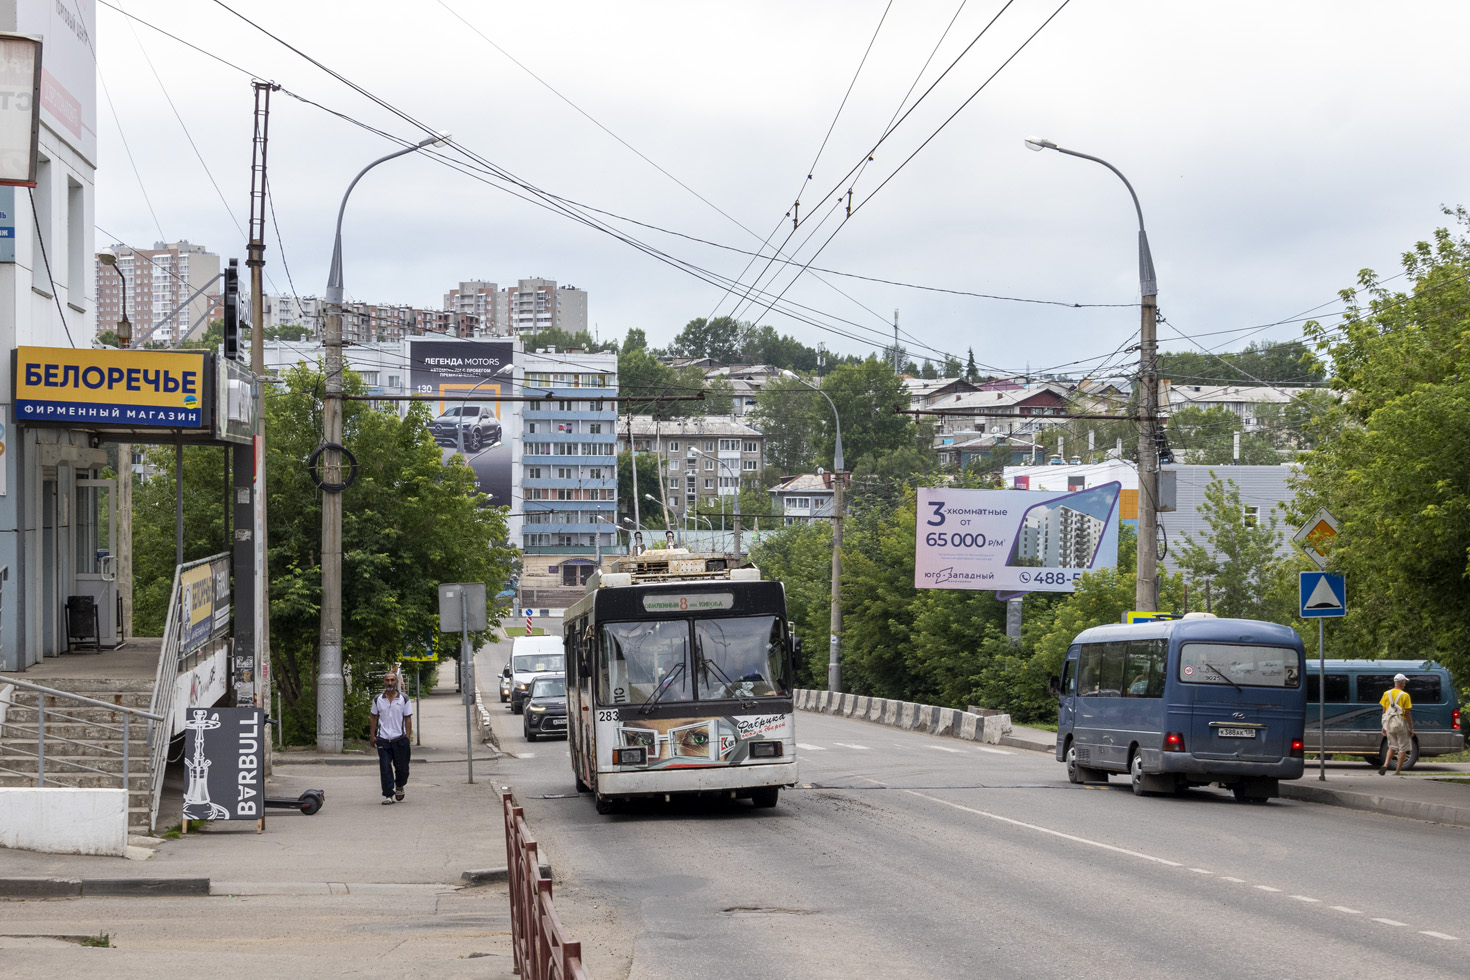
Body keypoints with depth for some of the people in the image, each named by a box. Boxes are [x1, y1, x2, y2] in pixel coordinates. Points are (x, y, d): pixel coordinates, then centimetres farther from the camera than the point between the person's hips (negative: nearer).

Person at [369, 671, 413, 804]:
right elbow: (373, 718, 12)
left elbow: (408, 719, 3)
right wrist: (372, 735, 6)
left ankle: (399, 786, 34)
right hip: (383, 739, 1)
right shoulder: (378, 699, 6)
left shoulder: (404, 699, 2)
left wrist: (408, 737, -3)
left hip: (400, 738, -1)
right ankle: (388, 795, 2)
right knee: (385, 768, -4)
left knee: (401, 767, 6)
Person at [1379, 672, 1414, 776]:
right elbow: (1408, 713, -10)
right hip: (1401, 724, -5)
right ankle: (1398, 770, 5)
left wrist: (1384, 726, 14)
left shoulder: (1387, 694, 4)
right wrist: (1411, 728, -4)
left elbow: (1384, 711, 7)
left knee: (1392, 747, 17)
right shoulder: (1404, 695, -10)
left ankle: (1385, 765, -4)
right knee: (1403, 748, 7)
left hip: (1389, 723, 5)